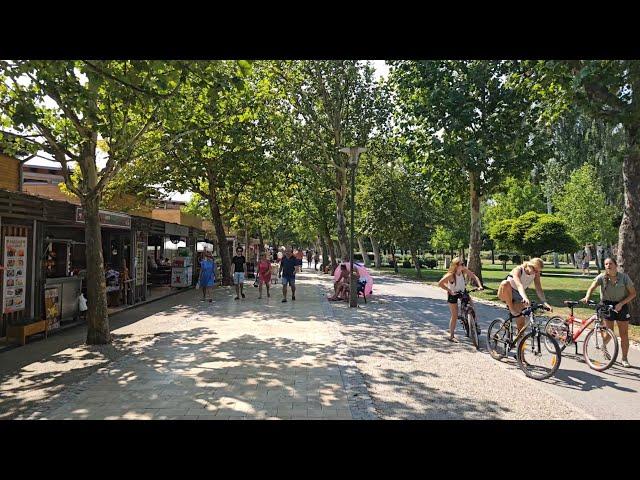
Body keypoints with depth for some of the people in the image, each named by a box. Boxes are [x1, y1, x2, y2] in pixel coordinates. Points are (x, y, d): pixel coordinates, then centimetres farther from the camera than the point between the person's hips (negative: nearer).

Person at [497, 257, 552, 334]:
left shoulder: (536, 274, -9)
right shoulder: (518, 270, -26)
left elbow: (539, 289, -15)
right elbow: (519, 285, -43)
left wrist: (545, 303, -32)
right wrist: (525, 298, -60)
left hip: (518, 297, 5)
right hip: (505, 295, -5)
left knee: (521, 323, -5)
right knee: (505, 283, -39)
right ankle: (511, 309, -25)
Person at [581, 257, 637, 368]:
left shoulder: (624, 277, -8)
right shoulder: (602, 277, -9)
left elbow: (633, 293, -6)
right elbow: (592, 287, -23)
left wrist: (621, 304, -17)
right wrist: (587, 297, -44)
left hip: (621, 306, 1)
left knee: (624, 334, 4)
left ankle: (624, 359, 18)